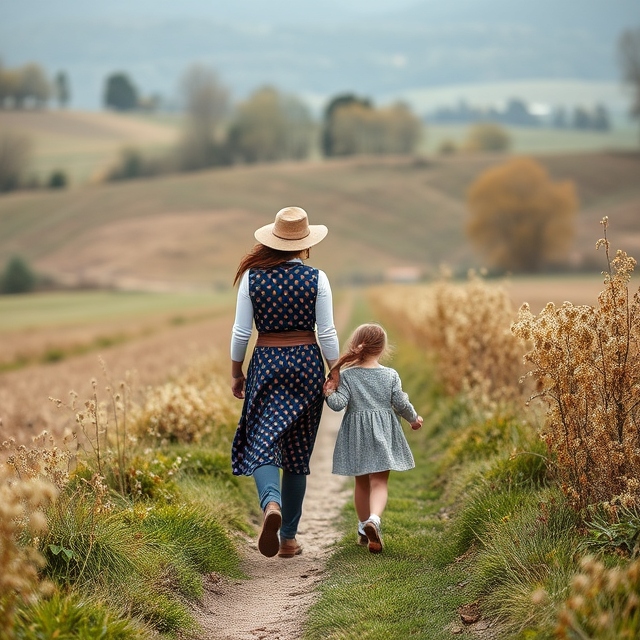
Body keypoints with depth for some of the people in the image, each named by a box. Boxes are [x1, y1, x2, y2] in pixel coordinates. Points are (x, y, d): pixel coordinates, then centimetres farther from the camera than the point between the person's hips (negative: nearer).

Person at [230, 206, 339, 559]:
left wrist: (236, 373, 11)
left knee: (262, 441, -3)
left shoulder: (252, 276, -3)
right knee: (297, 452, 10)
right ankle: (289, 537, 16)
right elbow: (326, 332, -5)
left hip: (266, 362, -1)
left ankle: (271, 503, -35)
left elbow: (241, 331, 0)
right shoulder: (316, 278, -5)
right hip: (306, 362, 1)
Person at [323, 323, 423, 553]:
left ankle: (364, 528, 26)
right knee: (379, 482, -3)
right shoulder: (391, 375, -5)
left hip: (356, 435, 1)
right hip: (383, 434, -1)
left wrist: (329, 394, 2)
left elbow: (338, 404, -15)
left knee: (361, 482, 16)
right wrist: (414, 419, 14)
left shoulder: (346, 376, -6)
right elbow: (401, 404, -2)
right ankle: (374, 519, -29)